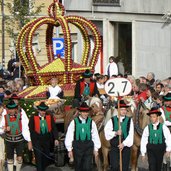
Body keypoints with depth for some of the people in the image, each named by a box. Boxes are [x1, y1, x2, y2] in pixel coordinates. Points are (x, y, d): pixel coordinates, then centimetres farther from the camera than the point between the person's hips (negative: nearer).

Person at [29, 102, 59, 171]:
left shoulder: (50, 117, -1)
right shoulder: (33, 118, -7)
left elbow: (54, 128, 1)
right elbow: (30, 130, -2)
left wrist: (56, 139, -6)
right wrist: (30, 141, -3)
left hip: (47, 140, 3)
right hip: (37, 140, -3)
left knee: (46, 157, 12)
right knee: (39, 157, -5)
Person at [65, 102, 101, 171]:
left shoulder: (91, 122, 1)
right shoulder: (74, 122, -3)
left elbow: (95, 136, 5)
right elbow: (69, 136, -2)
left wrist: (96, 149, 5)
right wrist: (69, 150, -2)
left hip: (88, 147, 0)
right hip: (77, 147, 0)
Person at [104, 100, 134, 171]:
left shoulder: (129, 120, 3)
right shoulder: (112, 120, 4)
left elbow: (131, 134, -4)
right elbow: (106, 131, -3)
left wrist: (124, 144, -13)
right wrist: (115, 133, -18)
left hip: (125, 146, 1)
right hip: (114, 147, 0)